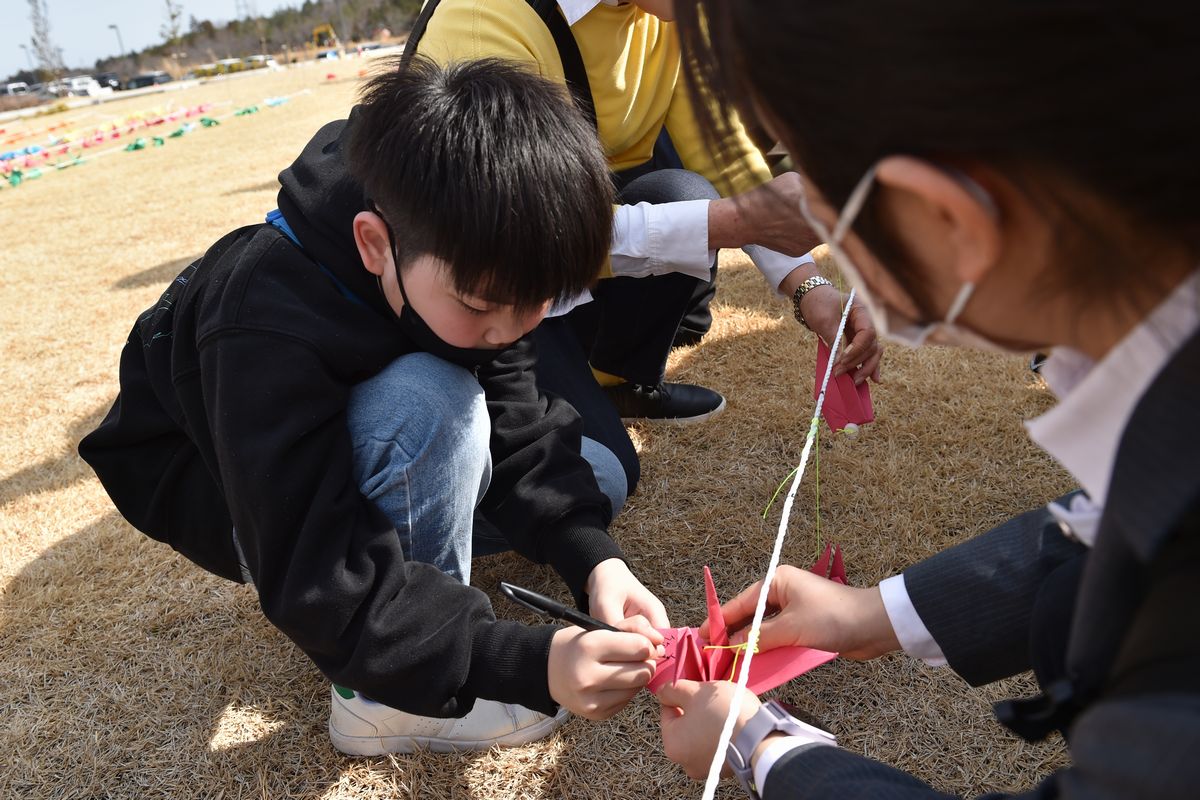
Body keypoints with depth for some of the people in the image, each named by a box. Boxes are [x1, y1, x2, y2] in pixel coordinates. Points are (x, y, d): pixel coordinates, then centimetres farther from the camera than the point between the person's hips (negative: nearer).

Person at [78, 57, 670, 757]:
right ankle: (388, 692, -20)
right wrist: (522, 664, -46)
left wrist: (593, 558, -30)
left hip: (361, 462, 6)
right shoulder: (267, 337, -39)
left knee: (597, 479, -6)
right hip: (231, 496, -6)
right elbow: (313, 581, -39)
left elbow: (519, 427, -16)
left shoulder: (470, 265, -19)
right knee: (427, 402, -38)